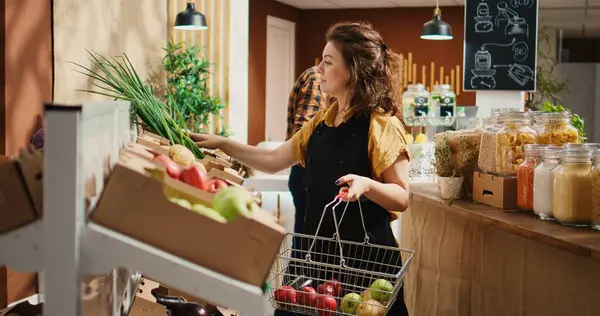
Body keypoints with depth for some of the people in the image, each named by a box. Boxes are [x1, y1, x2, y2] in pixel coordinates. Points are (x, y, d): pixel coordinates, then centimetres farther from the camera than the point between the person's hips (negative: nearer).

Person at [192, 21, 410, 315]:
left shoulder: (382, 125, -13)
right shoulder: (322, 120, 9)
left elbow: (402, 197, -13)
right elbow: (273, 160, 13)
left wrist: (366, 184, -31)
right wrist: (222, 143, 9)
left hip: (364, 253, -7)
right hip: (319, 247, 7)